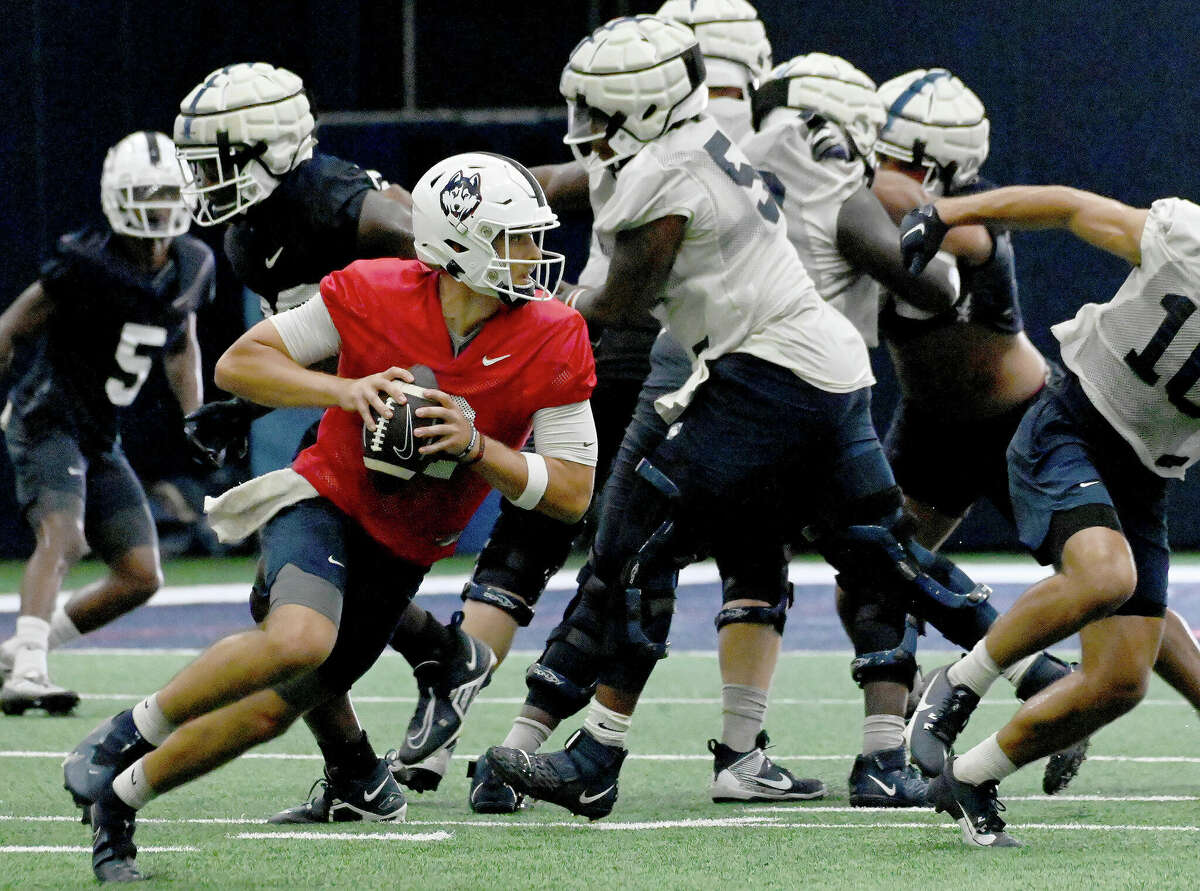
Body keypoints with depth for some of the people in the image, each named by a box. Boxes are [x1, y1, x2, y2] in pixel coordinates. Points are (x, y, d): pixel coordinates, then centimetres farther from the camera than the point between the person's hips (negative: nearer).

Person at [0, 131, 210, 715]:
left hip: (101, 440, 8)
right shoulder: (88, 263, -18)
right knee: (62, 536, -30)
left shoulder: (192, 266, 4)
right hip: (47, 420, -8)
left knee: (140, 578, 2)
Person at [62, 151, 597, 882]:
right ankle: (132, 732, -12)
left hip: (405, 555, 4)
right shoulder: (373, 294, -17)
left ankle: (120, 799, 26)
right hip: (327, 499, -4)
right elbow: (239, 363, -8)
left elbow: (573, 493, -13)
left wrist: (474, 446, -27)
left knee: (271, 709, 6)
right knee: (300, 641, -34)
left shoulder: (553, 342, -14)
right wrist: (343, 390, -24)